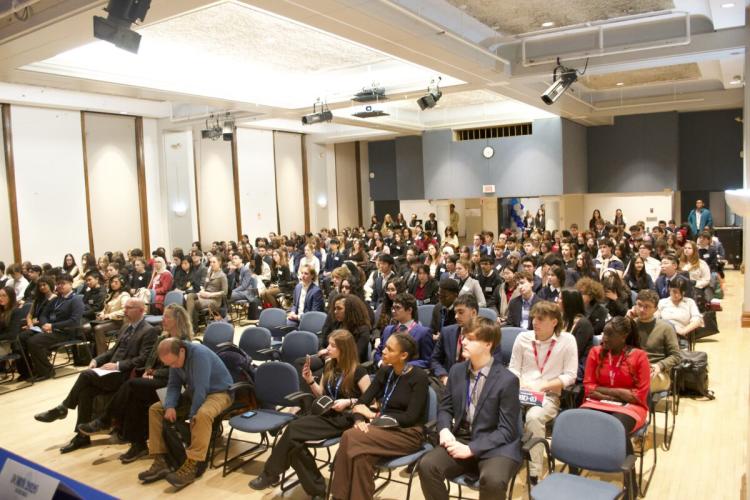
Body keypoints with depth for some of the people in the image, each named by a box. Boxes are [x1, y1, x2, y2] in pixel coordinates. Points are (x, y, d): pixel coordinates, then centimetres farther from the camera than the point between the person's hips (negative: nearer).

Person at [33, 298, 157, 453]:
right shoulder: (125, 328, 20)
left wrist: (117, 365, -20)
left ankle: (62, 409, -4)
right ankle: (82, 436, -9)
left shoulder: (149, 331, -8)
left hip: (126, 375, -8)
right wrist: (96, 360, 5)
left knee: (86, 375, -24)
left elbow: (143, 359, -16)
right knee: (85, 390, -18)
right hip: (112, 372, 8)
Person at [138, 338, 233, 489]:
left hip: (218, 392, -8)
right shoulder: (175, 359, -5)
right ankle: (160, 461, -7)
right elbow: (173, 385, 2)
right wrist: (170, 406, -16)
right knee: (155, 409, -3)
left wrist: (192, 416, -22)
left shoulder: (199, 354, -29)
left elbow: (201, 389, -29)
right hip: (193, 393, 8)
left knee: (203, 414, -40)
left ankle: (190, 466, -36)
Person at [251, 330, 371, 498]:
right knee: (294, 440, -22)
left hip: (345, 419, -7)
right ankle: (316, 489, -11)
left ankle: (271, 474, -3)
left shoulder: (357, 371, -10)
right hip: (327, 414, 7)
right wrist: (310, 381, 0)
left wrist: (349, 402, -22)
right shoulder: (329, 366, 10)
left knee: (293, 429, -22)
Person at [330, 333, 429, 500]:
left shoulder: (419, 377, -11)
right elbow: (362, 401, 5)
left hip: (408, 434, -5)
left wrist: (373, 415, -11)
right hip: (384, 427, 5)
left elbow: (411, 417, -17)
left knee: (351, 437, -27)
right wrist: (359, 420, -17)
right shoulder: (385, 371, 7)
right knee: (362, 453, -30)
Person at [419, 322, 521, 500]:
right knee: (427, 465, -21)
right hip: (461, 439, 4)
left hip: (494, 446, -4)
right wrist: (444, 430, -9)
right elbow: (445, 407, 14)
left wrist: (471, 449, -20)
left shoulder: (507, 380, -13)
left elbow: (507, 430, -12)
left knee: (492, 480, -35)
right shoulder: (457, 370, 3)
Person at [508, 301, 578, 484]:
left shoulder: (567, 340, 0)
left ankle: (533, 474, -21)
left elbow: (570, 376, -4)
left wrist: (543, 386, -14)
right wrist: (519, 383, -11)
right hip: (521, 393, 3)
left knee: (534, 417, -36)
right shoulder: (523, 337, 9)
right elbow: (513, 368, 11)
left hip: (549, 396, -2)